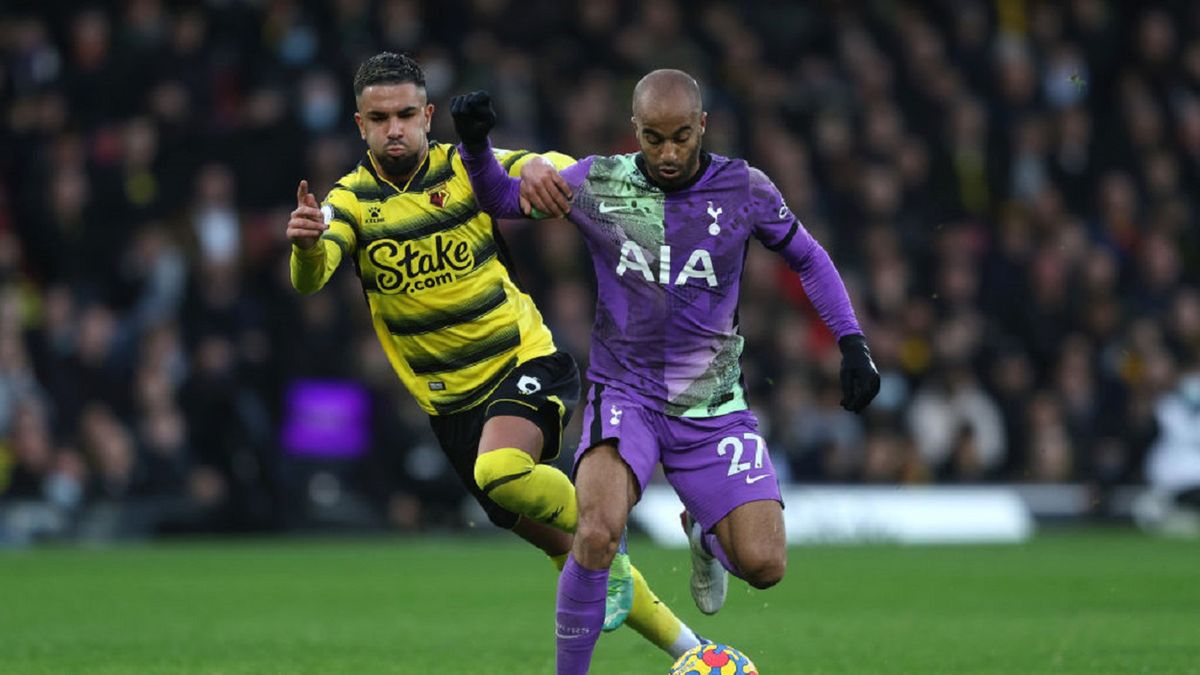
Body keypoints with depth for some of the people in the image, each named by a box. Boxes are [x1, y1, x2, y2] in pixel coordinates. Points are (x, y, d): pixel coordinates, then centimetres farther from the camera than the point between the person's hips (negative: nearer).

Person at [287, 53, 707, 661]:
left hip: (525, 360, -3)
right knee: (549, 538, 7)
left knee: (500, 470, -34)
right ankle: (683, 646, 21)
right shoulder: (352, 200, -5)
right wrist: (306, 245, -47)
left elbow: (560, 169, -18)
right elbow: (310, 279, -22)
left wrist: (539, 167, -43)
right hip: (451, 400, 3)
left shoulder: (466, 169, -5)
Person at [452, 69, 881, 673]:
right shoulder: (596, 183, -4)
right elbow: (501, 198, 8)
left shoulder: (744, 191, -4)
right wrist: (475, 145, -12)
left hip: (712, 407, 2)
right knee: (598, 529, -31)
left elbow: (808, 259, 11)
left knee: (763, 566, -9)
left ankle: (707, 536, 29)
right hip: (625, 394, -1)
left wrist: (852, 343, 3)